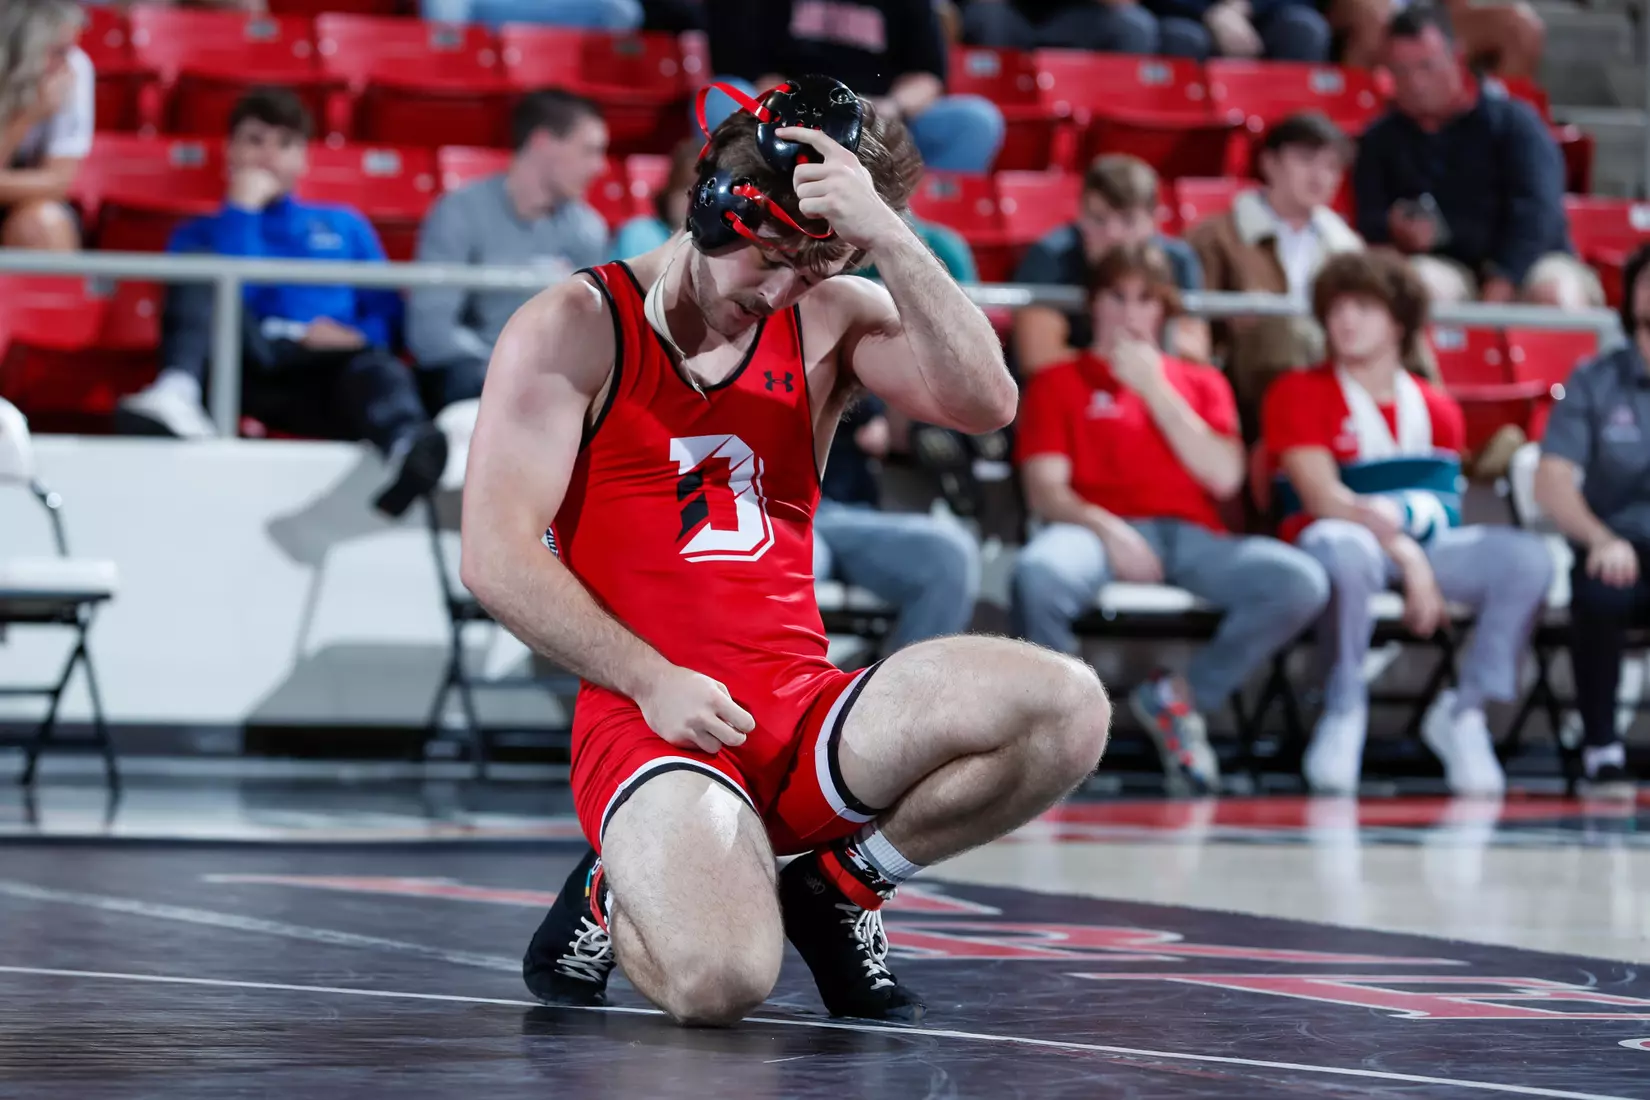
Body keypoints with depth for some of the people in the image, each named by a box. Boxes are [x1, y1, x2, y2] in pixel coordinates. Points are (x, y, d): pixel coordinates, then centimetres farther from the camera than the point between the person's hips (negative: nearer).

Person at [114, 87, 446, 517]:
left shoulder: (344, 225, 32)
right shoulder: (200, 234, 26)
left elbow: (388, 314, 19)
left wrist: (359, 336, -3)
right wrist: (244, 206, 8)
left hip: (328, 369, 0)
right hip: (246, 361, 0)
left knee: (377, 368, -36)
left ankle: (407, 448, -74)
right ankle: (177, 396, -53)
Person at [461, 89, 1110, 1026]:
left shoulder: (833, 320, 12)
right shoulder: (573, 330, 1)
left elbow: (985, 404, -7)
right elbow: (498, 555, -5)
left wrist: (887, 233, -16)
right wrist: (651, 681, -13)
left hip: (805, 710, 4)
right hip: (653, 724, -4)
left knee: (1066, 710, -22)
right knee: (719, 980, -33)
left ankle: (837, 886, 4)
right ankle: (617, 898, 7)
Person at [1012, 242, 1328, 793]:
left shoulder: (1200, 384, 26)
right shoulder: (1059, 384, 19)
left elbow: (1224, 478, 8)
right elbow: (1046, 490, 4)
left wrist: (1154, 389, 3)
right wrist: (1105, 528, -17)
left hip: (1192, 535, 3)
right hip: (1097, 527, -3)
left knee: (1302, 582, -28)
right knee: (1038, 571, -41)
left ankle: (1179, 695, -8)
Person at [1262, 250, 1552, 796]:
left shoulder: (1437, 410, 16)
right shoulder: (1298, 393, 3)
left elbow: (1444, 506, 15)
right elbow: (1323, 497, -8)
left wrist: (1393, 516, -8)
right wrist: (1404, 551, -18)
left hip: (1423, 548, 4)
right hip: (1331, 542, -4)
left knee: (1526, 557, -22)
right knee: (1348, 550, -42)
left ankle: (1464, 711, -10)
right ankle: (1343, 712, -22)